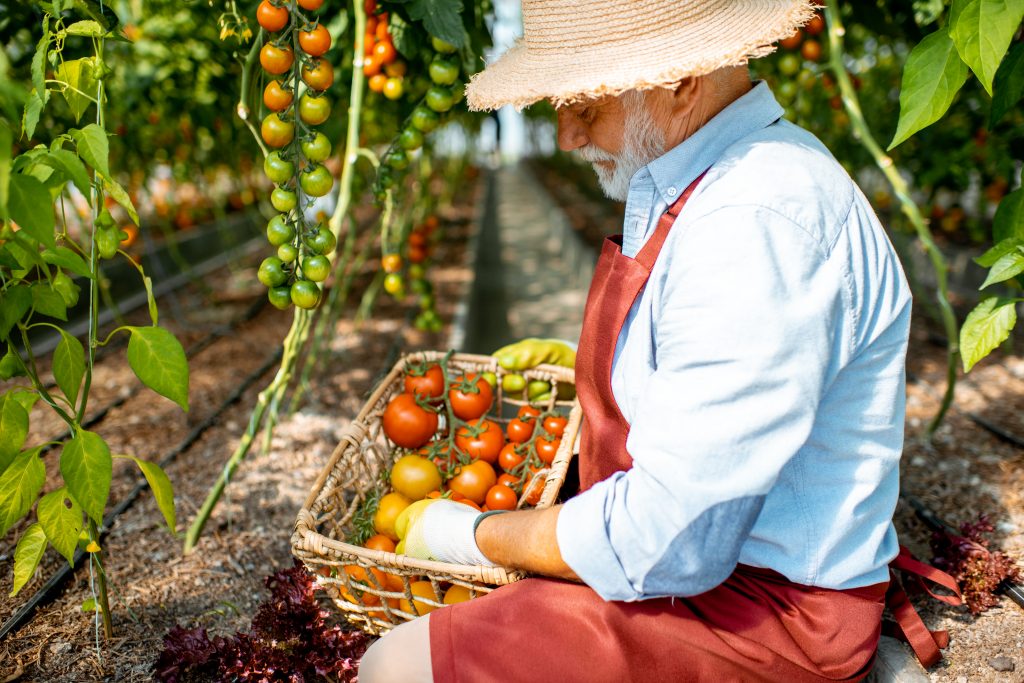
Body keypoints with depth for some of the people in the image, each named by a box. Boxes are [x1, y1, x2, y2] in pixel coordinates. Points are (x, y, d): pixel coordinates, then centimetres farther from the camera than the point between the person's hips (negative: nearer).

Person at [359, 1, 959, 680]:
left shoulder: (757, 224, -30)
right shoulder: (703, 175, 3)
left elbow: (663, 545, -28)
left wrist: (472, 535, -14)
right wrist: (598, 362, 16)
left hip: (762, 609, -9)